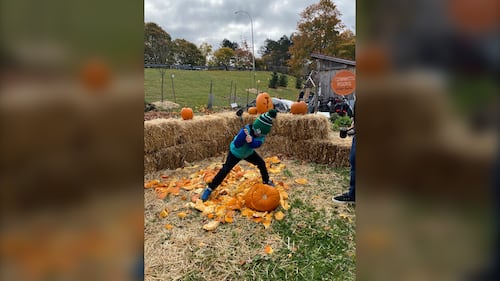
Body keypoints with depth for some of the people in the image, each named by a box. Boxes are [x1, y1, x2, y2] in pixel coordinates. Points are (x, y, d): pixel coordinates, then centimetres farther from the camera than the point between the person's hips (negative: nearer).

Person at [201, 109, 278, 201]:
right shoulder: (246, 130, -36)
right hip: (235, 152, -5)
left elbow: (256, 144, -37)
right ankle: (209, 188, -4)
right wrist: (244, 134, -55)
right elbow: (236, 144, -42)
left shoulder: (262, 134, -20)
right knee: (225, 170, -12)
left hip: (248, 152, 6)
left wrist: (251, 141, -57)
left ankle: (266, 181, 31)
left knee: (261, 163, 7)